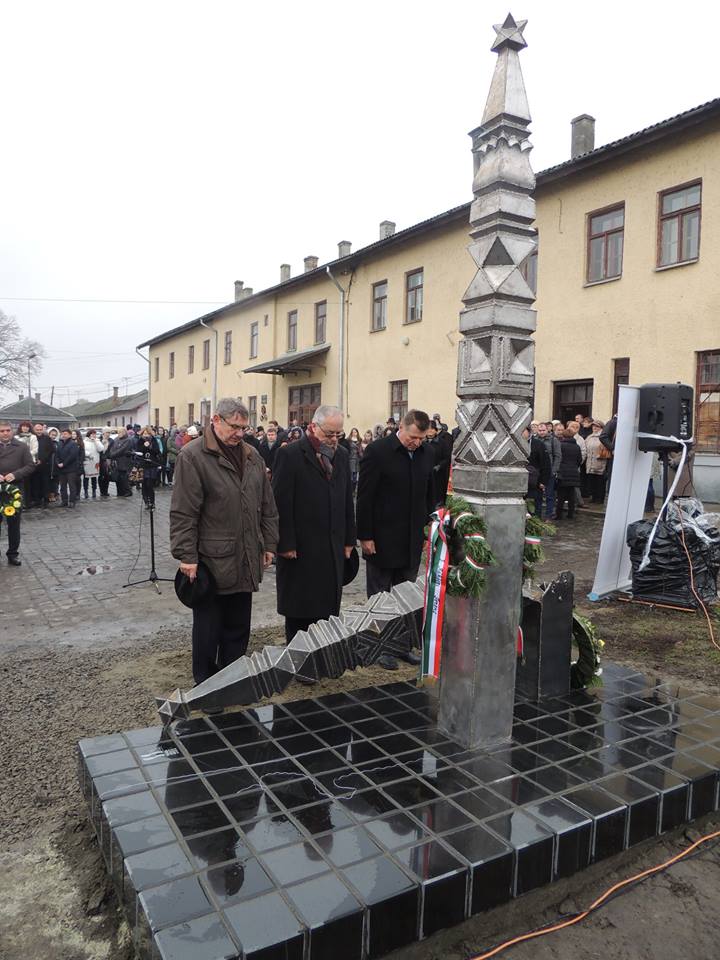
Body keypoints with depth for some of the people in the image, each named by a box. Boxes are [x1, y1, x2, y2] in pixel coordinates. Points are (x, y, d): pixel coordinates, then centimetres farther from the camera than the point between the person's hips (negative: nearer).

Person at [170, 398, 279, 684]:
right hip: (211, 561, -6)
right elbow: (183, 513, -12)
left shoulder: (252, 456, 10)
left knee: (238, 628, 16)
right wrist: (187, 556, -15)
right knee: (209, 628, 8)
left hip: (246, 561, 6)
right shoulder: (192, 456, -9)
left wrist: (269, 544, 13)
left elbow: (267, 506, 15)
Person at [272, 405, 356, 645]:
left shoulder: (342, 455, 12)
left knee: (329, 608, 8)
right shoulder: (290, 454, -7)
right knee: (298, 612, 5)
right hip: (300, 549, -5)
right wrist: (286, 544, -13)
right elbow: (281, 504, -10)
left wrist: (349, 539, 12)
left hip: (333, 549, 5)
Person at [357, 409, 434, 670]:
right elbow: (365, 497, -11)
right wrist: (365, 536, -12)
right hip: (382, 539, -5)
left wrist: (429, 529, 8)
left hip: (412, 540, 5)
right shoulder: (378, 451, -12)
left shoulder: (427, 454, 4)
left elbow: (429, 495, 13)